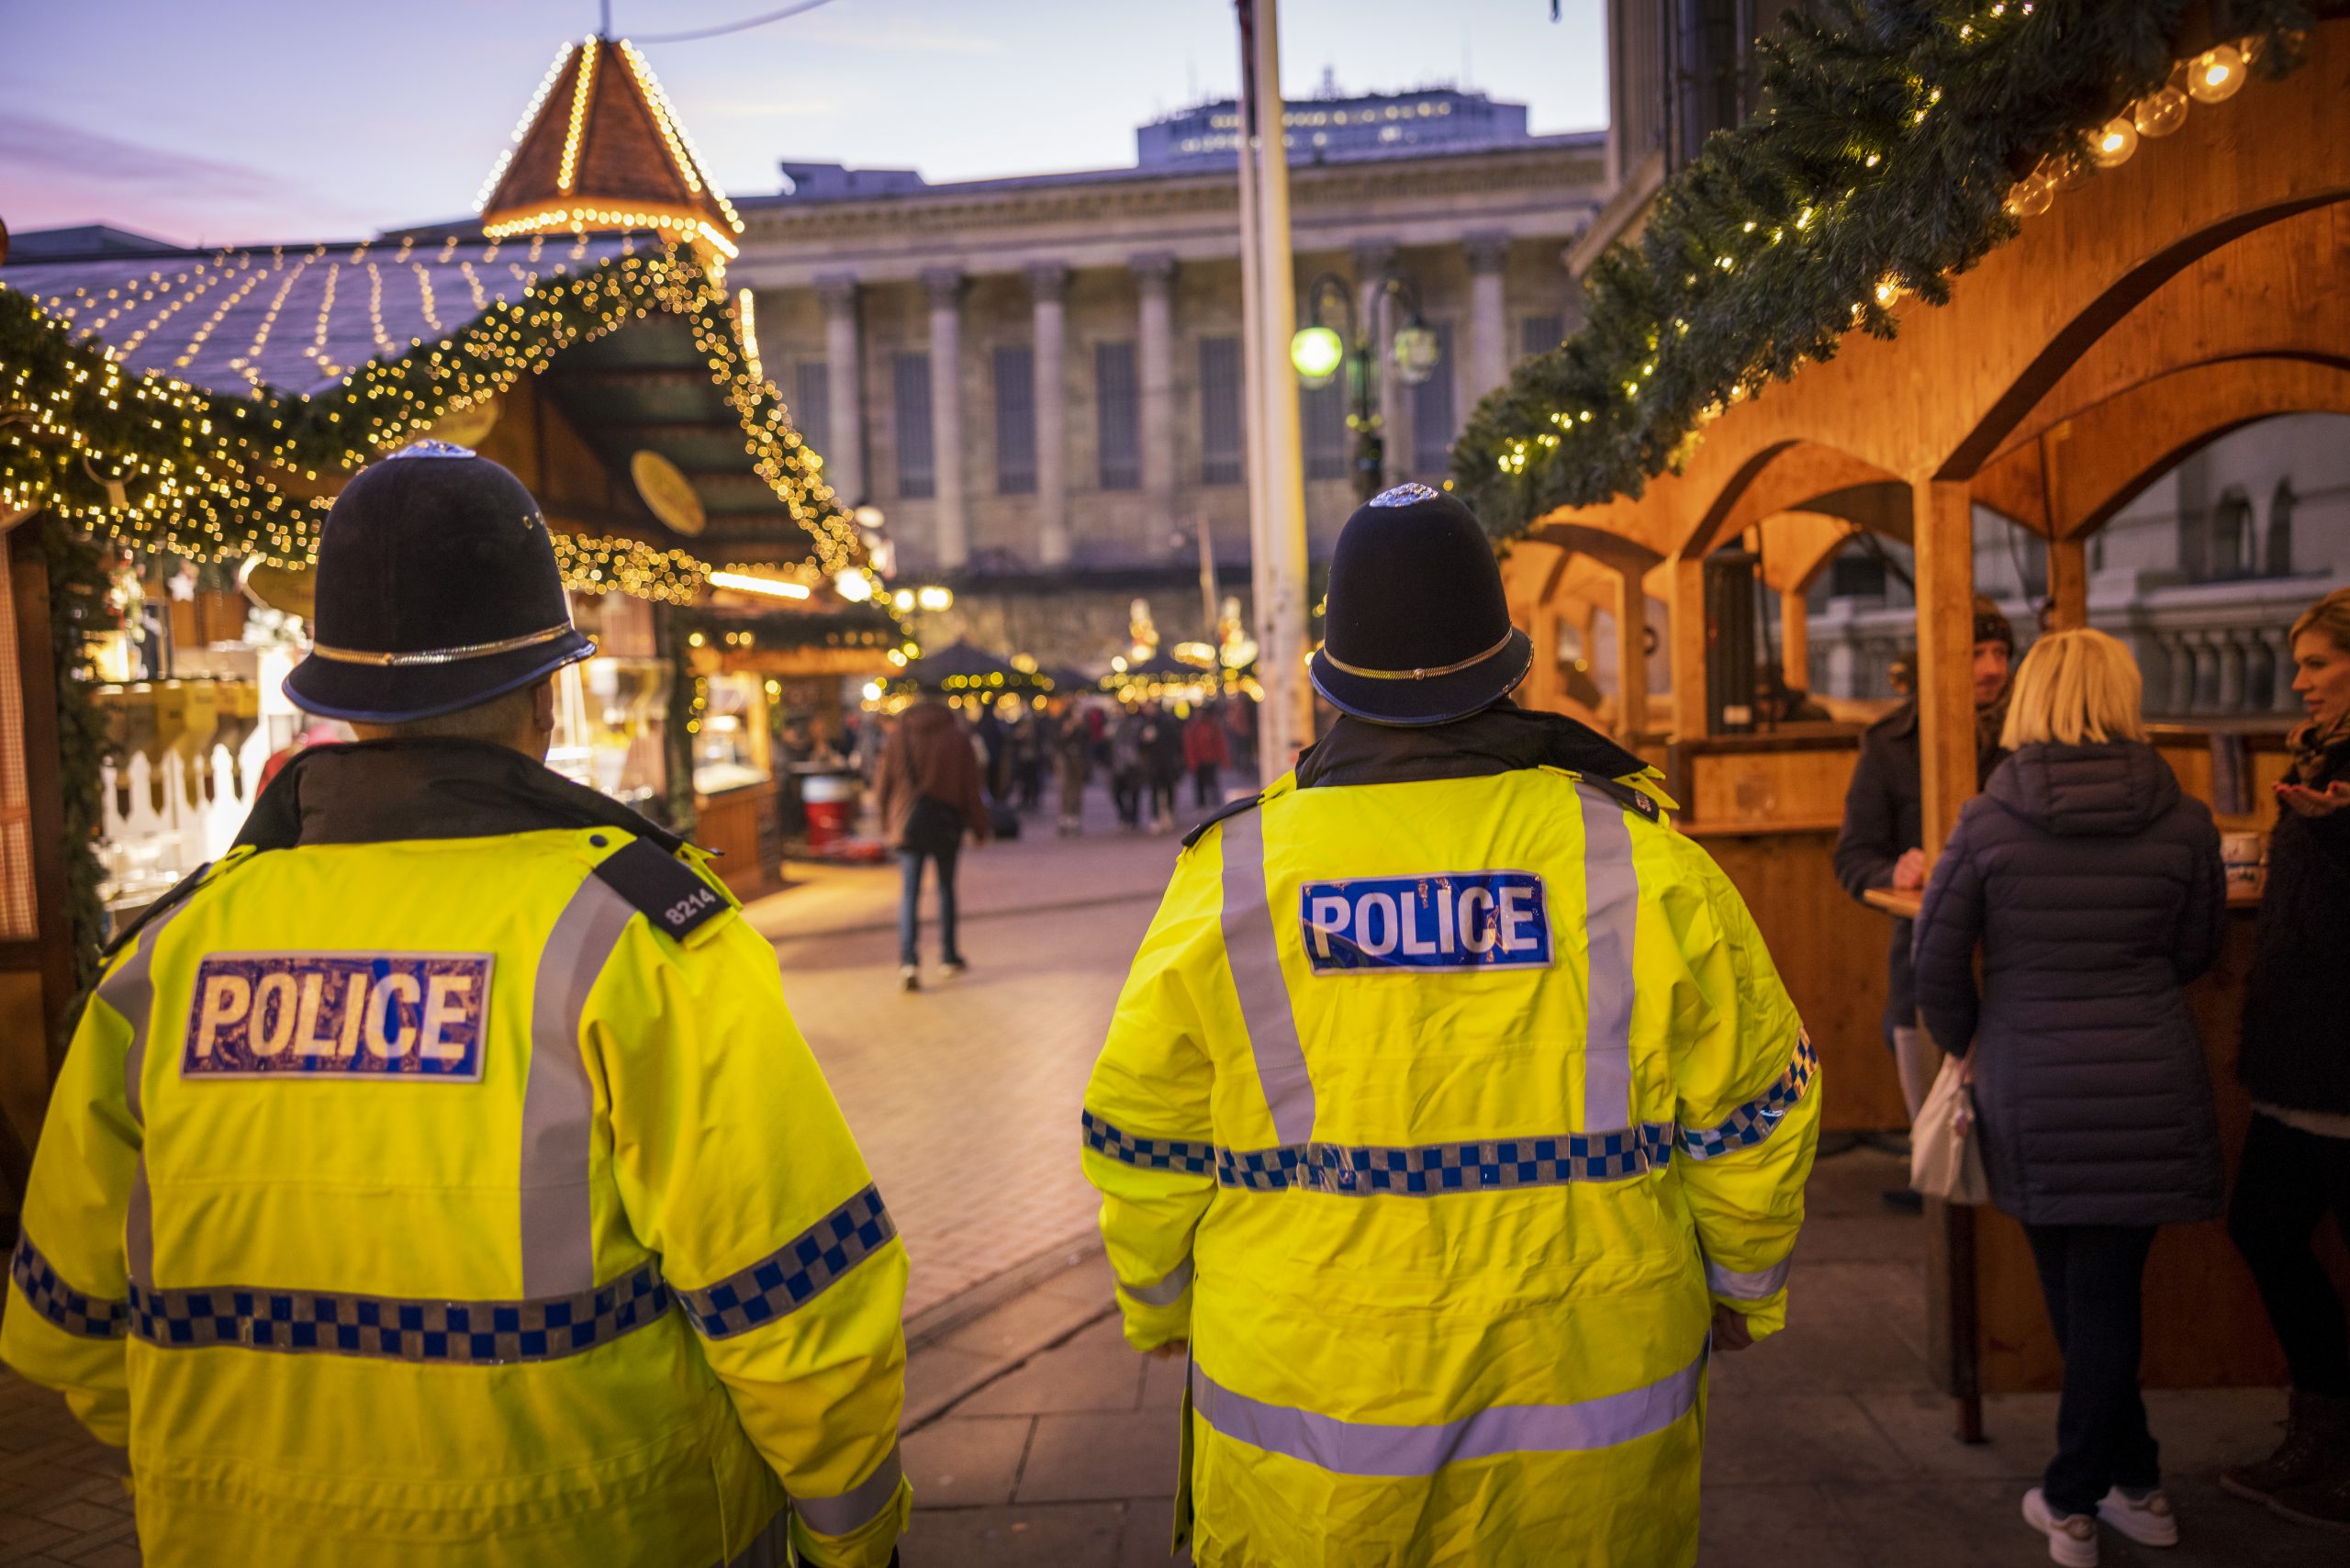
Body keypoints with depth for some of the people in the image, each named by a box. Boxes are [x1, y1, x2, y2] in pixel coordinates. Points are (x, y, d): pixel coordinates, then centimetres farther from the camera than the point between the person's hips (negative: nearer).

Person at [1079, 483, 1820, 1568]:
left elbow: (1142, 1140, -1)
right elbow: (1750, 1113, 0)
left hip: (1304, 1403, 0)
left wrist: (1162, 1309, 16)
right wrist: (1742, 1282, 18)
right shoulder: (1642, 863, -10)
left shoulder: (1230, 879, -10)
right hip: (1586, 1393, 1)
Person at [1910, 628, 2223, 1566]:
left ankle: (2122, 1489, 22)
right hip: (2148, 1090, 1)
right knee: (2108, 1292, 10)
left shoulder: (1985, 823, -6)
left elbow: (1937, 961, -3)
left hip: (2029, 1093, -1)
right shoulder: (2183, 821, -4)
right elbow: (2195, 953, 9)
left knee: (2077, 1295, 12)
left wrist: (1966, 1043, 14)